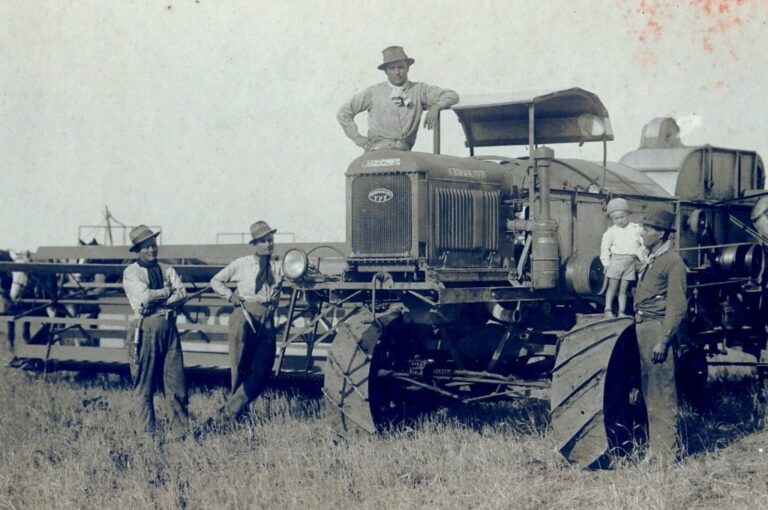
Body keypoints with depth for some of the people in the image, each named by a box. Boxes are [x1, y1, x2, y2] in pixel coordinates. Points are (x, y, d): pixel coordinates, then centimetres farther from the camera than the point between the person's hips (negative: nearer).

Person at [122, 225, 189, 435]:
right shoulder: (131, 272, 1)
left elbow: (182, 293, -1)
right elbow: (145, 296, -14)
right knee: (144, 382, 0)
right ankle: (147, 430, 8)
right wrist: (168, 291, -1)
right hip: (145, 328, -4)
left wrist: (157, 302, -12)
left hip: (168, 326, 4)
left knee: (176, 377, 1)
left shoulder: (167, 269, 14)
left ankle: (181, 426, 9)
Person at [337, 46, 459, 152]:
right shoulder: (373, 92, 12)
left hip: (405, 153, 3)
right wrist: (357, 138, 7)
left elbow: (452, 96, 12)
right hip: (378, 150, -2)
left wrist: (435, 107, -7)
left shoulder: (418, 90, 13)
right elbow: (343, 114, 18)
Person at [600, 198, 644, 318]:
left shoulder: (636, 229, 4)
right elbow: (605, 248, 2)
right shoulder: (611, 232, 0)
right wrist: (606, 263, -4)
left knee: (623, 289, 4)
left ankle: (622, 311, 6)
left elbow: (643, 245, 8)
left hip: (630, 262, 1)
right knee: (612, 286, 1)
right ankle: (608, 309, 5)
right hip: (616, 260, -1)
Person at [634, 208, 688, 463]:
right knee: (649, 392, 13)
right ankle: (654, 448, 21)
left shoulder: (672, 261, -10)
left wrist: (663, 340, -20)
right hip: (643, 328, 9)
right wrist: (639, 329, 12)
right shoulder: (650, 260, 17)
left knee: (663, 393, -5)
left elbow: (678, 306, -15)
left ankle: (666, 453, 0)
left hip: (658, 329, -9)